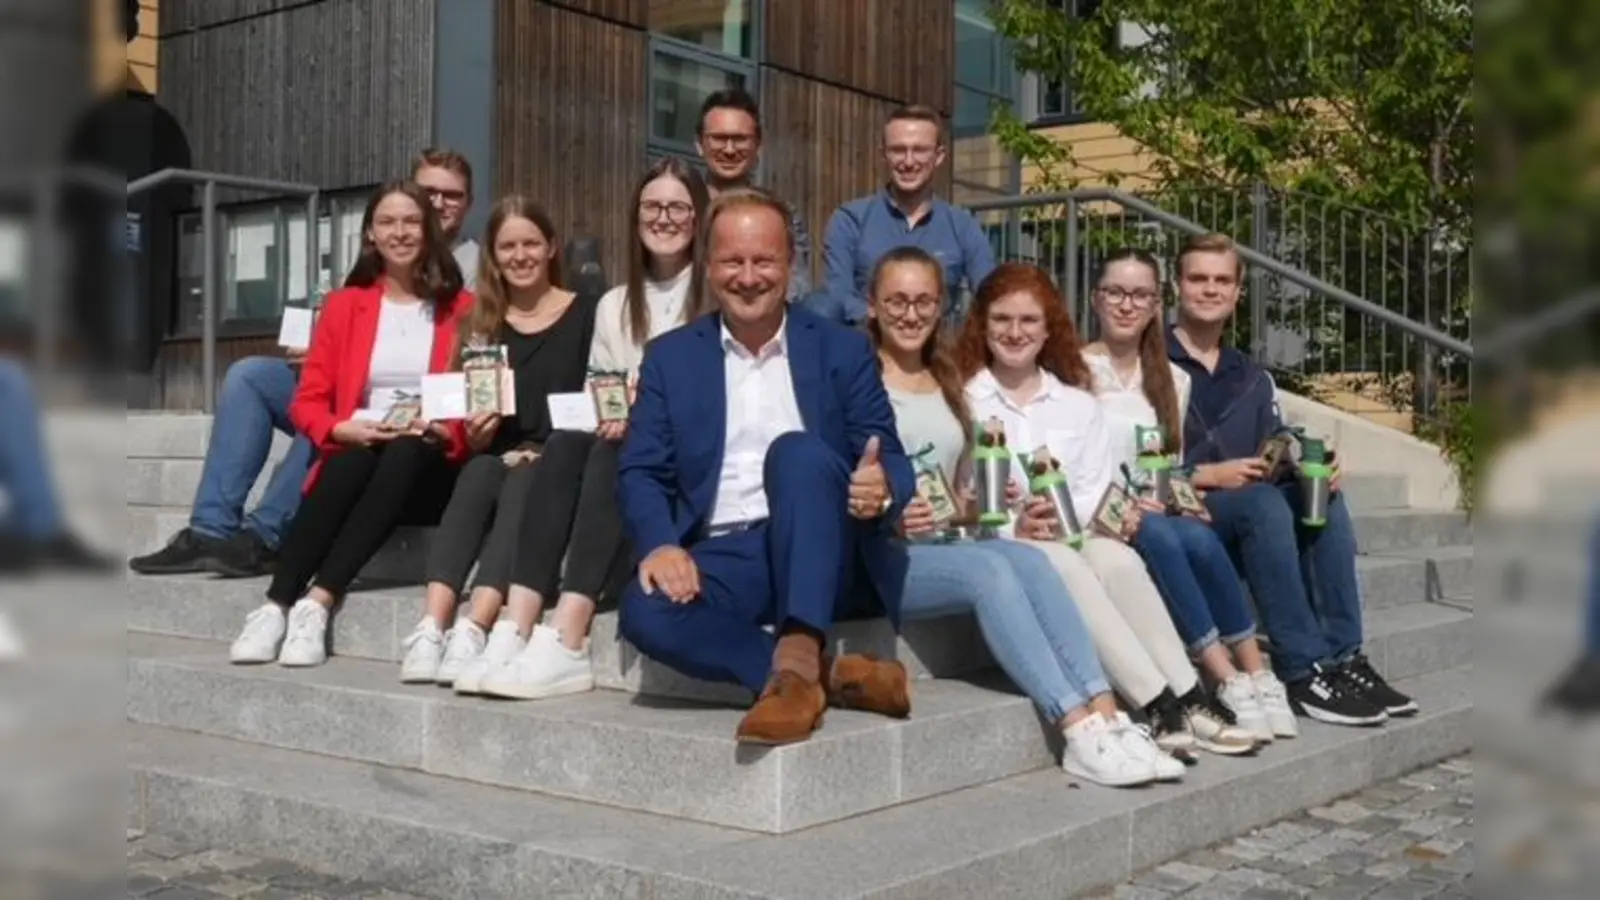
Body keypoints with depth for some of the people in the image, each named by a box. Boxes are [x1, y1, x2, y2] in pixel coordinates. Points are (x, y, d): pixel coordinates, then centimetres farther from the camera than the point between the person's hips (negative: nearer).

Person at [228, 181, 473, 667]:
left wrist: (443, 432, -15)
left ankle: (316, 605, -40)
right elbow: (308, 401, 9)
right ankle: (275, 607, -37)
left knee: (404, 454, -36)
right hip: (356, 458, 1)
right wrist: (346, 430, -12)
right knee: (353, 462, -34)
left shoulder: (461, 308, 7)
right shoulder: (344, 304, 12)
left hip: (426, 470, -1)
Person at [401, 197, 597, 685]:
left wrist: (544, 455, -13)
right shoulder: (482, 321, 15)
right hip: (500, 457, 2)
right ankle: (431, 628, -47)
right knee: (476, 476, -31)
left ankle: (473, 631, -50)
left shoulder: (585, 314, 4)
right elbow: (472, 430, 15)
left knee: (522, 486, -35)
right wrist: (476, 434, -8)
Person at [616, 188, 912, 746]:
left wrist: (882, 489, -23)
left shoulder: (843, 351, 10)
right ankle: (831, 675, -25)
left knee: (795, 450, -31)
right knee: (646, 610, -30)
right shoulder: (670, 357, 13)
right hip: (723, 559, 1)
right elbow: (640, 470, 6)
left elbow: (890, 461, 3)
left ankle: (797, 665, -38)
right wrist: (660, 545, -16)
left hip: (826, 561, -1)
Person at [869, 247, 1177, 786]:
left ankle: (1105, 717, -35)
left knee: (1028, 560, -26)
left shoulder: (948, 383, 22)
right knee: (987, 568, -32)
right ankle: (1079, 733, -37)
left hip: (945, 545, 5)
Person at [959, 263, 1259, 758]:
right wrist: (1014, 527, -20)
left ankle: (1189, 697, -34)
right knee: (1064, 568, -34)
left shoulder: (1077, 403, 19)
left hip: (1074, 535, 3)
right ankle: (1160, 705, -39)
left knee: (1117, 558, -30)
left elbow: (1098, 490, 7)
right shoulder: (961, 401, 7)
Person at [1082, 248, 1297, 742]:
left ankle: (1255, 673, -26)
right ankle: (1231, 681, -32)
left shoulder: (1172, 379, 16)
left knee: (1197, 538, -31)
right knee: (1159, 537, -35)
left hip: (1157, 515, 4)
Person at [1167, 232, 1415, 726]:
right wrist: (1209, 475, -21)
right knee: (1261, 500, -32)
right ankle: (1305, 672, -31)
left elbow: (1283, 453, 13)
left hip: (1247, 516, 7)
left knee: (1323, 498, -18)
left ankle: (1343, 659, -20)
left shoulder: (1252, 379, 18)